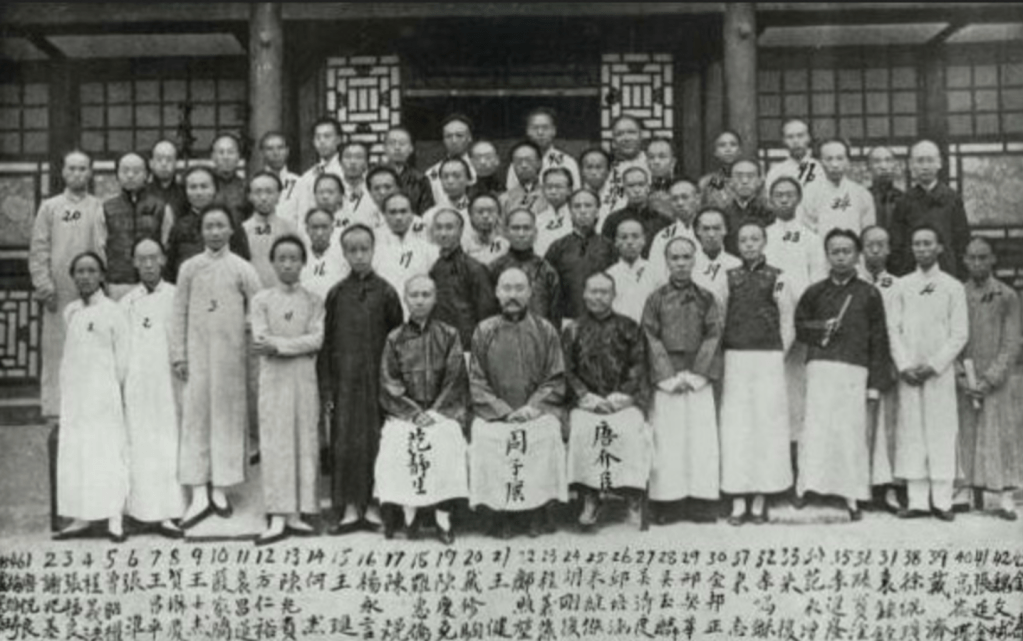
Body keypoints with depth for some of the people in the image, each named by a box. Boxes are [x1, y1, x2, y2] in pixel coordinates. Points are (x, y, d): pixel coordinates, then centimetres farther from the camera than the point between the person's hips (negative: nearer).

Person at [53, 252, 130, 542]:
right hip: (73, 393, 5)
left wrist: (116, 389, -4)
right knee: (73, 453, 5)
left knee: (109, 452, -3)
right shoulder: (70, 312, 10)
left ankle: (115, 520, 1)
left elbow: (123, 355, -2)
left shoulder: (112, 311, -3)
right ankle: (80, 517, 12)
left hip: (103, 395, -5)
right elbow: (71, 353, 14)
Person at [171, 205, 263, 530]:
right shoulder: (189, 268, 7)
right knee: (195, 415, -3)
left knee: (229, 415, 3)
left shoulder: (242, 269, 3)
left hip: (231, 352, -1)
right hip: (197, 351, 1)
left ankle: (221, 489, 12)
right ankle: (199, 494, -1)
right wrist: (178, 354, 2)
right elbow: (179, 314, 7)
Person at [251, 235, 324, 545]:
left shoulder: (313, 301, 7)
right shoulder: (262, 300, 4)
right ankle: (278, 517, -3)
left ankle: (297, 513, 7)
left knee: (305, 442, 1)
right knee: (275, 443, -4)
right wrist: (298, 343, -12)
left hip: (305, 378, 2)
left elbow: (316, 339, -7)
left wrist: (277, 344, -13)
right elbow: (260, 340, -7)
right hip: (274, 378, -1)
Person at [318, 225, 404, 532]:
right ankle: (350, 508, 8)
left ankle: (373, 504, 13)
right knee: (345, 442, 1)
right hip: (344, 379, 1)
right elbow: (325, 343, 5)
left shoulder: (385, 292, 1)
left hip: (377, 378, -1)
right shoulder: (337, 294, 5)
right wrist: (326, 389, 0)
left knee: (375, 440, 3)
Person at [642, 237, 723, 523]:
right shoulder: (656, 299, 5)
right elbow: (652, 340, -1)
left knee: (701, 438, -2)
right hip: (665, 379, -1)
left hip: (699, 379, 1)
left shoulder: (706, 299, 9)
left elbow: (712, 338, 2)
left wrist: (695, 376, -8)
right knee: (666, 440, -3)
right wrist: (670, 377, -9)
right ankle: (664, 501, 2)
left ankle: (700, 502, 3)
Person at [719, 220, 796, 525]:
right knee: (736, 425, -1)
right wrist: (723, 352, 3)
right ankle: (738, 501, 3)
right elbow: (717, 319, 10)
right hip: (735, 359, 1)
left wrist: (778, 355, 0)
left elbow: (787, 323, 5)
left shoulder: (777, 278, 5)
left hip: (768, 358, -1)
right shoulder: (728, 278, 10)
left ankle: (760, 500, 5)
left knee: (767, 423, -1)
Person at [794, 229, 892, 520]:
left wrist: (875, 386, 3)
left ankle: (851, 496, 4)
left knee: (852, 431, -1)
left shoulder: (869, 294, 9)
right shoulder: (815, 292, 13)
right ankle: (807, 485, -10)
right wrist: (820, 328, -3)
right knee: (816, 428, -11)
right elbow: (798, 327, 18)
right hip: (820, 367, 0)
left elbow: (879, 342, 8)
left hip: (855, 370, 0)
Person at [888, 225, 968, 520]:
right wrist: (904, 366, -6)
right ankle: (917, 499, 3)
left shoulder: (953, 287, 4)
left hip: (939, 371, -2)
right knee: (911, 431, 0)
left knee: (941, 431, -2)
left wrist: (933, 365, -9)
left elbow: (960, 334, 0)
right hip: (908, 372, 2)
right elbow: (894, 329, 6)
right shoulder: (902, 286, 9)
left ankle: (942, 500, 2)